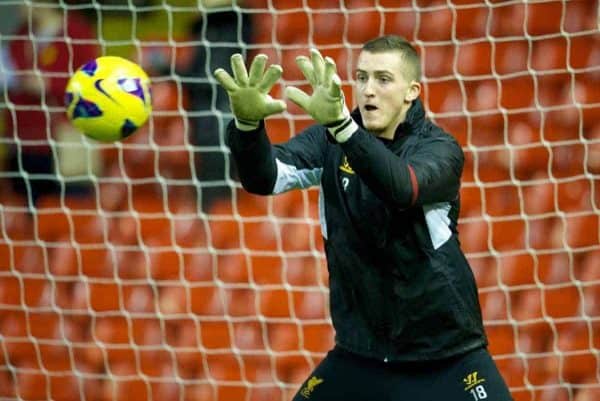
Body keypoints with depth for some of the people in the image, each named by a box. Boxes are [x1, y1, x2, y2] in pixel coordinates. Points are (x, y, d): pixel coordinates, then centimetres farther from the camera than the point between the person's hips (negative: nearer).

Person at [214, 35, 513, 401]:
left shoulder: (439, 148, -11)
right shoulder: (329, 140, -1)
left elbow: (402, 188, -32)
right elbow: (264, 178, -17)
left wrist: (340, 123, -47)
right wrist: (248, 123, -39)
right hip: (359, 354, 3)